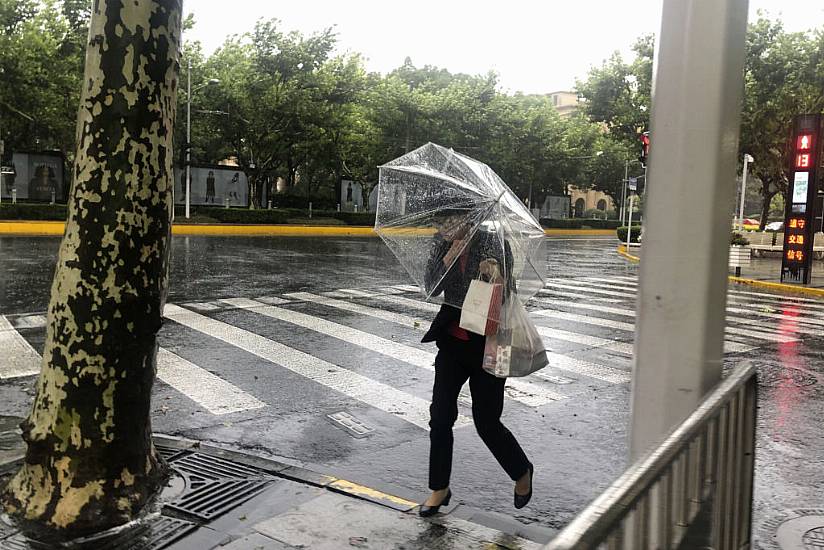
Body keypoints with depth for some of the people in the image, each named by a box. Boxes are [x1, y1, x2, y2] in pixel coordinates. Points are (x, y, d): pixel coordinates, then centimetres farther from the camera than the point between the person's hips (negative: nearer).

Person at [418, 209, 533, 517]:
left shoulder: (494, 244, -12)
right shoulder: (441, 244, 0)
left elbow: (508, 295, -12)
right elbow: (431, 288, -8)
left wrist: (495, 276, -32)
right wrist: (448, 258, -22)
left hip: (487, 344, -4)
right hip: (453, 341, 4)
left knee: (486, 422, 3)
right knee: (440, 415, 3)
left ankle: (522, 472, 32)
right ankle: (440, 489, 21)